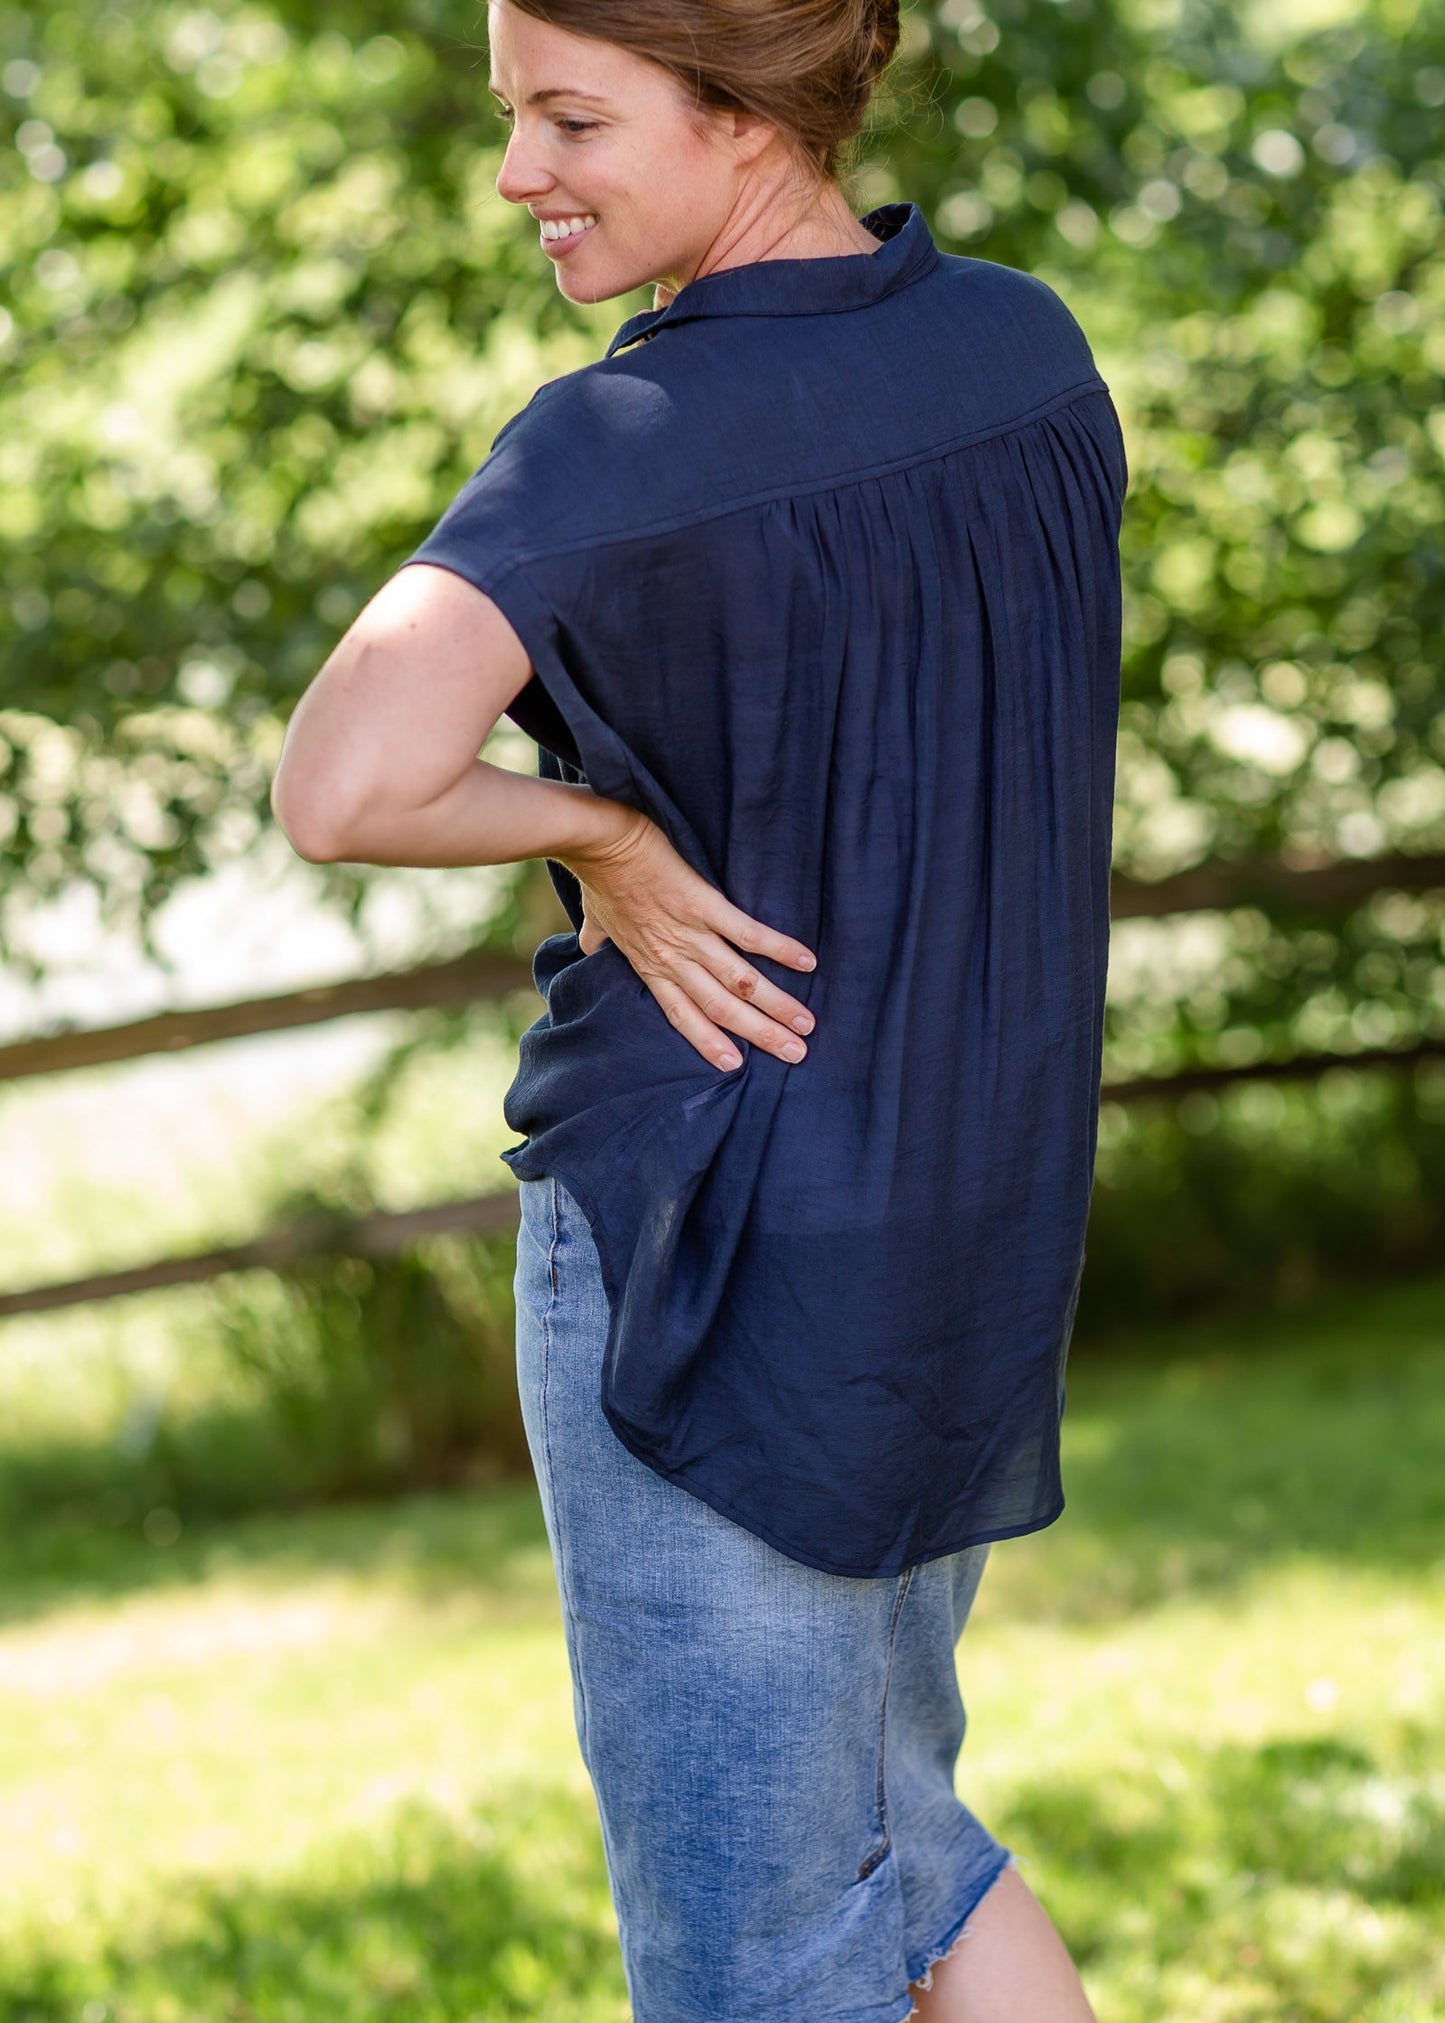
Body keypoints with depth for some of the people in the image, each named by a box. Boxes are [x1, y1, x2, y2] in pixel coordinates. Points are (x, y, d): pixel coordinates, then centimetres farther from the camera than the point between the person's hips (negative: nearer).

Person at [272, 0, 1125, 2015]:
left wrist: (601, 827, -17)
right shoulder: (1035, 354, 1)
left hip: (701, 1265, -7)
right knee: (883, 1827, 26)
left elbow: (340, 789, -34)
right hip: (973, 1241, 7)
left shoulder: (624, 443, -20)